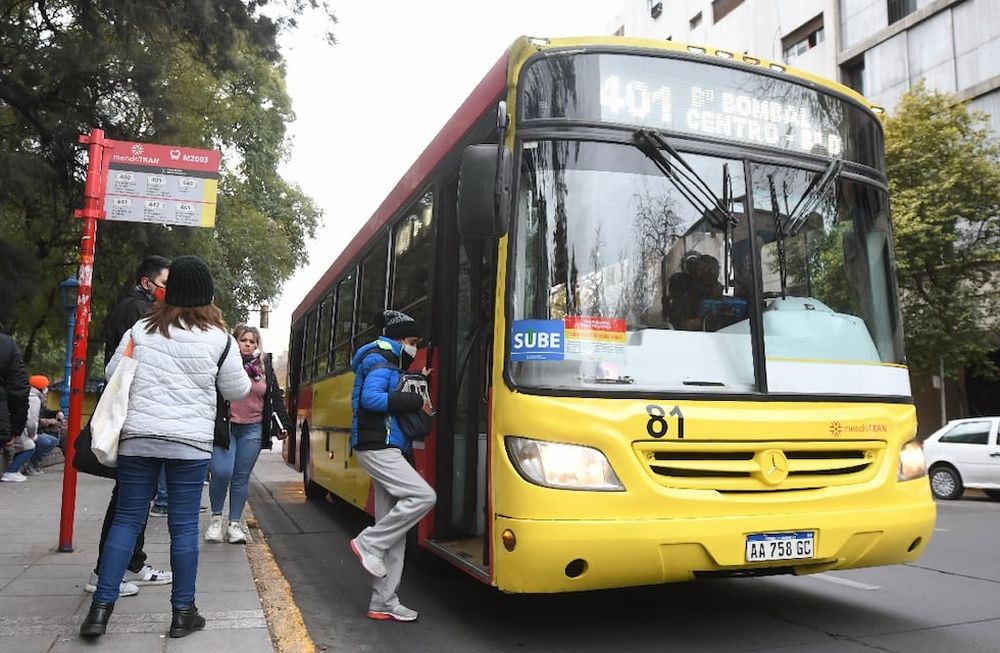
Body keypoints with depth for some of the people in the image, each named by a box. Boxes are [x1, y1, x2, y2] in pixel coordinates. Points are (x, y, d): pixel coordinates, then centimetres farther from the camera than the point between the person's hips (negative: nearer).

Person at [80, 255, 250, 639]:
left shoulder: (141, 330, 3)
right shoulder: (219, 338, -4)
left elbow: (112, 375, 13)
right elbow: (238, 391, 5)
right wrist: (246, 374, 24)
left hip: (137, 438, 2)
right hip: (190, 442, -2)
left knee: (127, 519, 11)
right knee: (184, 526, 4)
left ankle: (100, 609, 11)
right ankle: (182, 613, 13)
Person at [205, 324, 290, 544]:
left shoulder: (265, 368, 10)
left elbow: (276, 398, 14)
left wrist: (281, 425, 7)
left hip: (252, 430, 3)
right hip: (225, 427, -3)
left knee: (242, 477, 7)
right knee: (222, 472, -13)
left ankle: (234, 524, 16)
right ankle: (216, 517, 11)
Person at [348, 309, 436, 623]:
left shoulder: (392, 366, 23)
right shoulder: (381, 361, -6)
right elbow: (370, 398, -22)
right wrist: (415, 402, -17)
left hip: (387, 450, 10)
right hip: (377, 447, -10)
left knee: (394, 532, 6)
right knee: (423, 496, -21)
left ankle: (383, 602, 9)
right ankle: (368, 543, -8)